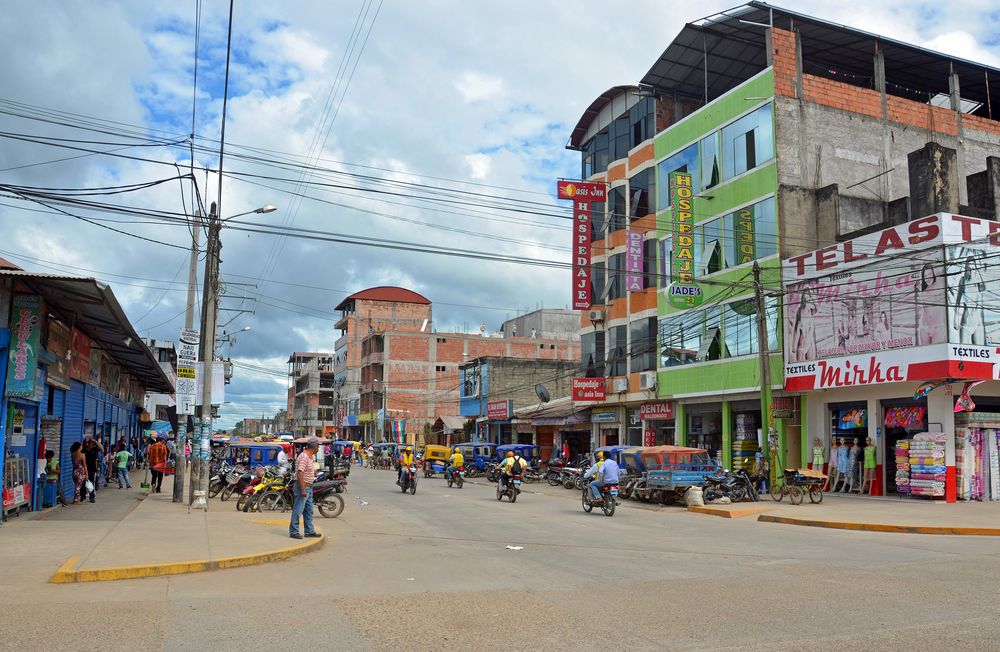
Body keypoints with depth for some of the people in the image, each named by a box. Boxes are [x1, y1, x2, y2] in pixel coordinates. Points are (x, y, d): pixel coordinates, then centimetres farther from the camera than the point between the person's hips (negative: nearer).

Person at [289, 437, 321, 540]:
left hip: (308, 487, 10)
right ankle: (293, 531, 2)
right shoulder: (304, 457, -20)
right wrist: (303, 490, -28)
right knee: (298, 510, -4)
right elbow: (299, 473, -26)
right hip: (303, 486, -10)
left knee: (309, 511, 14)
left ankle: (309, 531, 21)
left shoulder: (311, 456, 11)